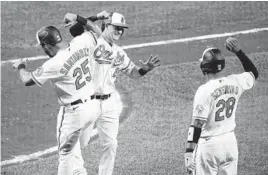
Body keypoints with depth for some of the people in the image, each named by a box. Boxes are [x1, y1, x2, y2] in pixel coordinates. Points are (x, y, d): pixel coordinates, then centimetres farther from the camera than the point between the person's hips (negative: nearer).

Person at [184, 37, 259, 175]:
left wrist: (189, 152, -21)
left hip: (209, 144, -6)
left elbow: (197, 124, -22)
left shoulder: (205, 90, -19)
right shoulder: (235, 82, -3)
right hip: (230, 142, 6)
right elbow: (253, 73, 21)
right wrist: (239, 51, 16)